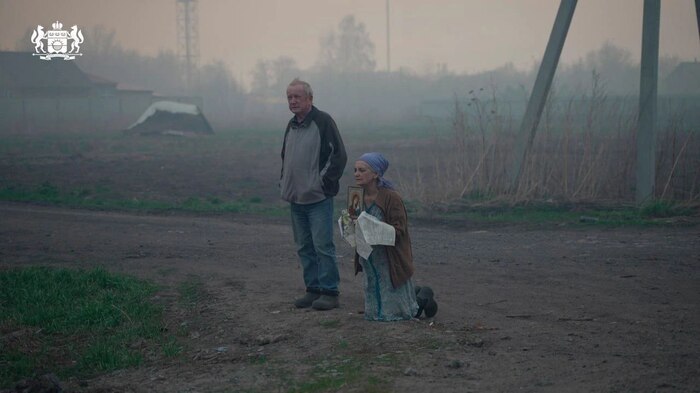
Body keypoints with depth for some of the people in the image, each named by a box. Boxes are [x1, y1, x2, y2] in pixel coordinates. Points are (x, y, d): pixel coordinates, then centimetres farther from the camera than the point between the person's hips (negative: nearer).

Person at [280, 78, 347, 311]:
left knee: (322, 245, -8)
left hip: (318, 198, -8)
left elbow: (339, 155, -11)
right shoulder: (291, 125, 15)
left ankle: (329, 292, -3)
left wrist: (325, 182, -11)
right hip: (296, 198, 8)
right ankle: (313, 289, 18)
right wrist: (284, 183, 15)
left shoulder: (323, 121, -8)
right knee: (304, 247, 10)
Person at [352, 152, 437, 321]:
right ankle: (414, 294, 37)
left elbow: (398, 231, -21)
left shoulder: (392, 198, -17)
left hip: (392, 264, -7)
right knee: (374, 313, 15)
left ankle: (423, 296, 28)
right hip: (370, 264, 7)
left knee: (393, 312, -1)